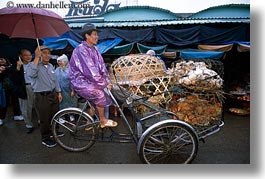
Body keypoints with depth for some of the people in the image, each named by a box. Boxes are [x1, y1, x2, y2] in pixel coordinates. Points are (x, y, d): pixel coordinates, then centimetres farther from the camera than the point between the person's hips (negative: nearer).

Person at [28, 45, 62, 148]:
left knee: (55, 115, 19)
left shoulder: (51, 66, 12)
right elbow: (32, 74, -33)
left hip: (53, 94, 7)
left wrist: (59, 92, 16)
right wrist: (37, 57, -30)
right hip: (41, 97, -7)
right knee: (44, 119, 3)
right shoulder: (33, 64, -10)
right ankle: (45, 139, 21)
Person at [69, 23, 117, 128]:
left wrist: (107, 81, -9)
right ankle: (103, 121, -3)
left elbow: (101, 65, 1)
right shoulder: (81, 50, -21)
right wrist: (104, 84, -23)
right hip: (80, 81, -8)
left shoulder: (94, 49, 6)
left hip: (90, 80, 8)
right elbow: (90, 70, -27)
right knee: (99, 94, -22)